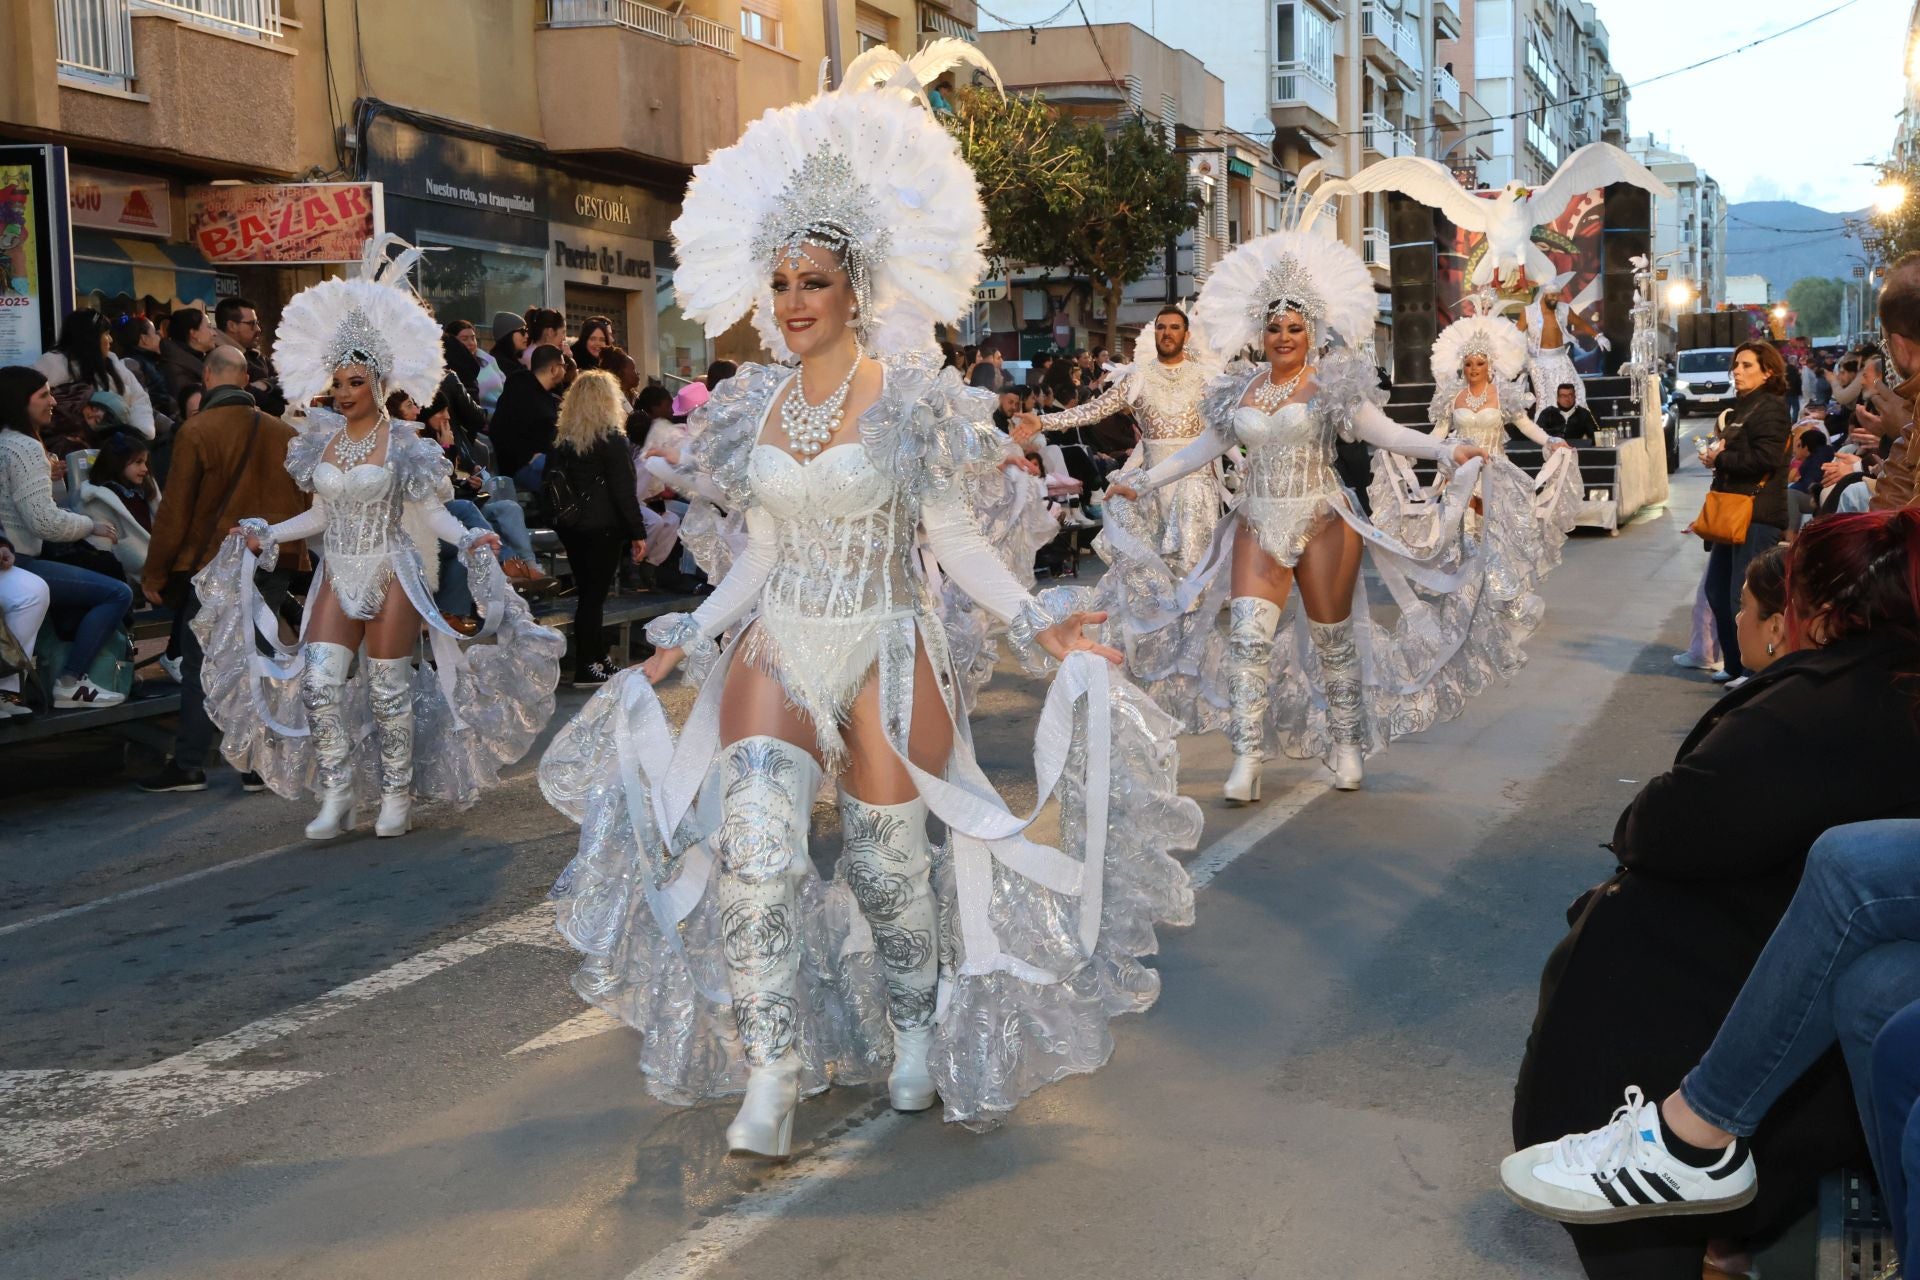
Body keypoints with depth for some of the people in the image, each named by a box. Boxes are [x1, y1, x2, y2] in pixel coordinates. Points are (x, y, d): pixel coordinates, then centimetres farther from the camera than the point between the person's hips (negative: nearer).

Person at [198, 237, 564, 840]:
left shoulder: (401, 442, -6)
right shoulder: (322, 441, 9)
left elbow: (428, 511, -7)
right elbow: (321, 514, 16)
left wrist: (466, 539, -23)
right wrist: (266, 535, 12)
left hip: (390, 575, -5)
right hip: (338, 576, 5)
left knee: (389, 690, 1)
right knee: (319, 682, -7)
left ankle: (397, 797, 15)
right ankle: (335, 797, 1)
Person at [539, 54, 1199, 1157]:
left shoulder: (911, 395, -5)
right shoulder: (758, 405, 8)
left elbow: (952, 534, -4)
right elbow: (764, 554, 13)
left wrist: (1033, 621, -15)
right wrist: (683, 643, 12)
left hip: (885, 650, -3)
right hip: (777, 647, 3)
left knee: (889, 858, 5)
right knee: (755, 836, -18)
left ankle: (913, 1029, 33)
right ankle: (772, 1068, -11)